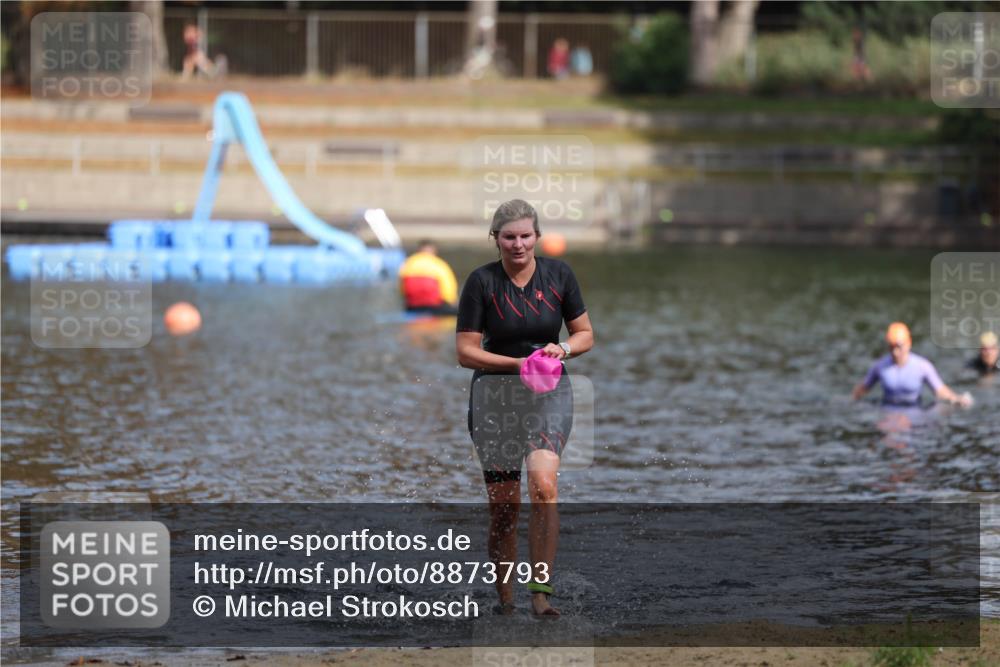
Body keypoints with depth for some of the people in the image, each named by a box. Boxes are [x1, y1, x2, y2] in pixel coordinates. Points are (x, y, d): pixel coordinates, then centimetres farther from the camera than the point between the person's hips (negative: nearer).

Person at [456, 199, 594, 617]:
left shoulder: (558, 275, 1)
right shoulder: (481, 282, -6)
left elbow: (585, 334, 10)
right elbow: (466, 351, -6)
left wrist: (563, 349, -11)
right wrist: (519, 363, -17)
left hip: (549, 393, 1)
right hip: (495, 394, 0)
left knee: (543, 484, -23)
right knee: (503, 506, 0)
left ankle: (541, 590, -22)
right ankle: (504, 601, 14)